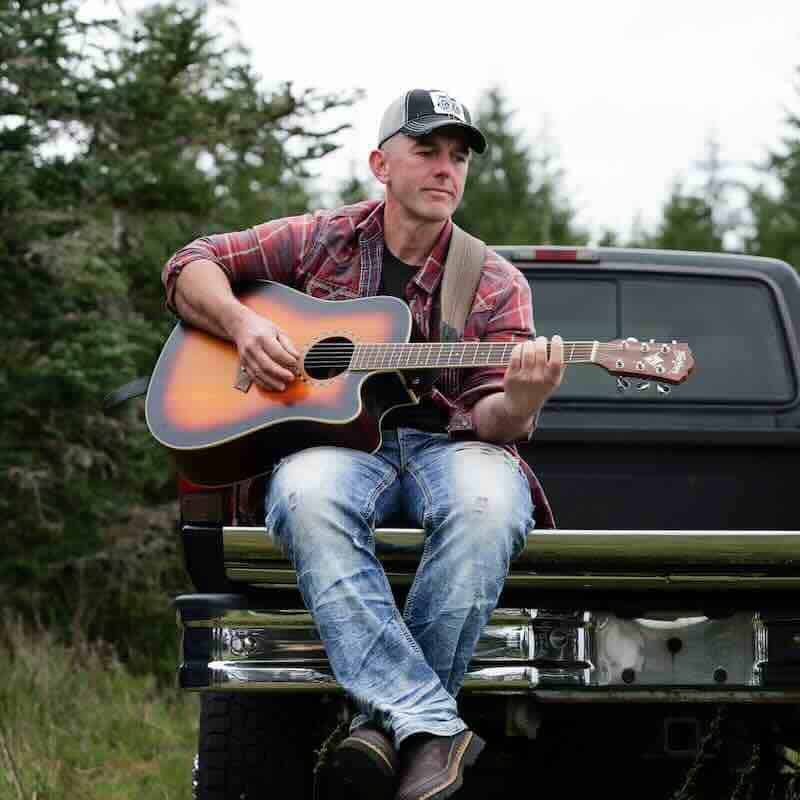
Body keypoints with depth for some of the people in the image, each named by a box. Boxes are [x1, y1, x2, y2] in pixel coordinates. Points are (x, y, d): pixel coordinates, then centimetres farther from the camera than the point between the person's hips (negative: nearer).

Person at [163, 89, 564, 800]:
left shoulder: (496, 284, 11)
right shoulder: (321, 241, 13)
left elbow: (491, 419, 1)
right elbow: (191, 267, 16)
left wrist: (521, 403, -23)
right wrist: (242, 324, -4)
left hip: (447, 444, 0)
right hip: (331, 440, 0)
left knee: (489, 500, -38)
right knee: (308, 496, -38)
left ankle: (386, 720, -29)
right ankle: (433, 727, -42)